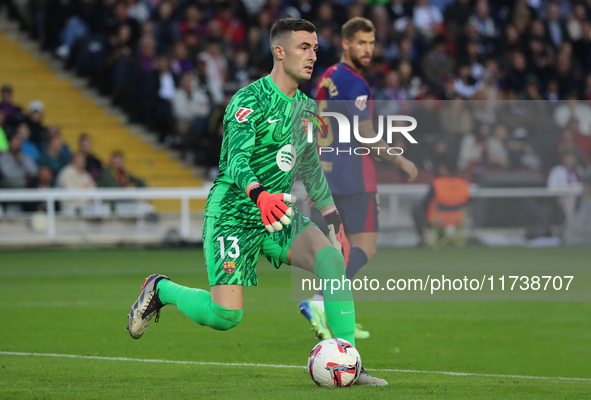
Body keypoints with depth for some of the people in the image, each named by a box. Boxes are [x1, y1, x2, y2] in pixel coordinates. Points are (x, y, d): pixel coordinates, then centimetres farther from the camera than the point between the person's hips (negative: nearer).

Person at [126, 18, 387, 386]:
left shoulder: (306, 107, 11)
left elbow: (311, 169, 23)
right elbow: (236, 158, -28)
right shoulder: (250, 100, -14)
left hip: (280, 214, 6)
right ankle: (160, 290, 18)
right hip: (233, 214, -6)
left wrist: (335, 221, 22)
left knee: (331, 257, -22)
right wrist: (259, 194, -48)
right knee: (225, 316, -14)